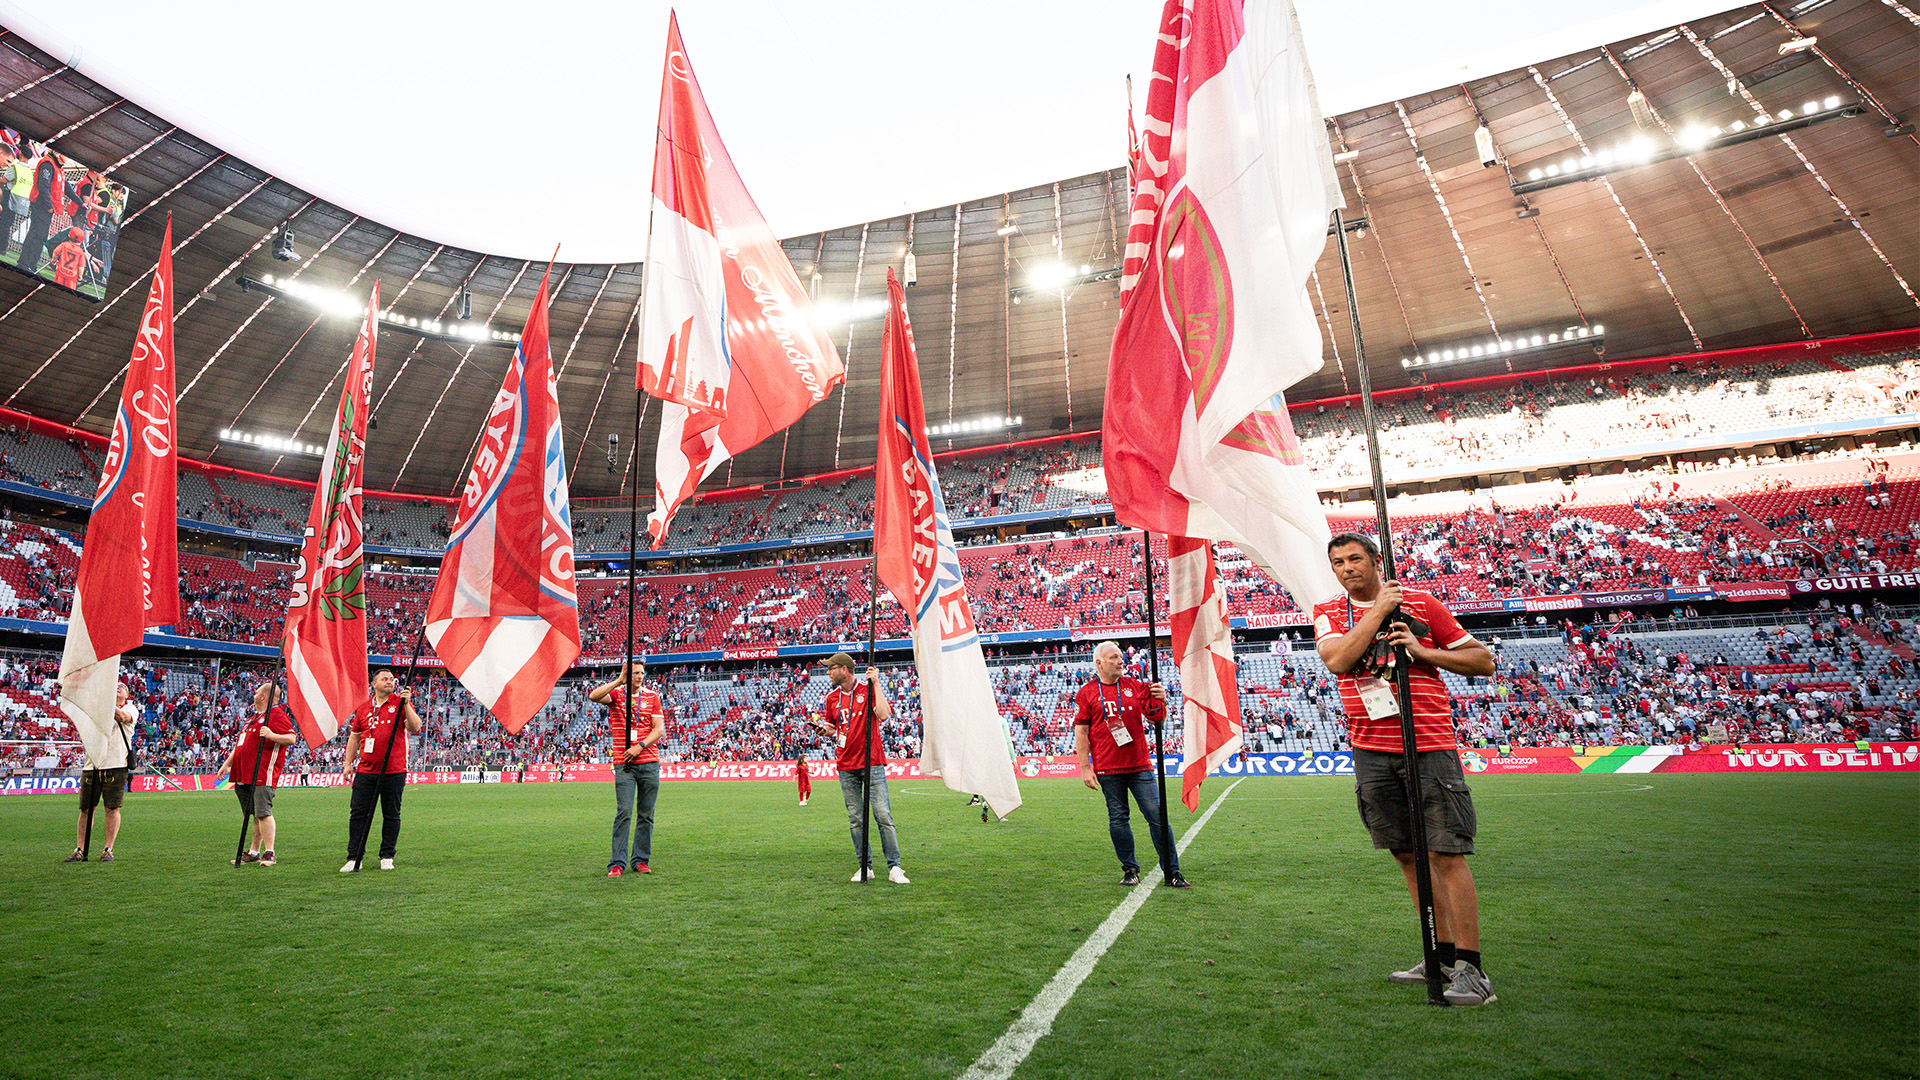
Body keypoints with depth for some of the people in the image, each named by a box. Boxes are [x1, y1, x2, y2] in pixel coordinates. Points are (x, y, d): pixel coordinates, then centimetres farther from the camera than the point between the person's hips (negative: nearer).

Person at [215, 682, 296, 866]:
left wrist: (272, 735, -32)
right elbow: (241, 743, 32)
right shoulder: (253, 716, 25)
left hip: (262, 775, -9)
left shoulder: (277, 715, -6)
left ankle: (269, 853, -11)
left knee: (263, 813, -12)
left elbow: (291, 738, -17)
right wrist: (227, 763, 28)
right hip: (244, 775, 9)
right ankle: (254, 852, 18)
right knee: (255, 814, 13)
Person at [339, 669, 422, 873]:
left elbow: (415, 728, -10)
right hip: (366, 770, 3)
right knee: (358, 813, 2)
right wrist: (348, 763, 12)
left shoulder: (401, 703, 2)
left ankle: (387, 857, 15)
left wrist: (406, 704, -18)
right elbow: (354, 736, 18)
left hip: (394, 771, -2)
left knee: (391, 815, 4)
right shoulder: (363, 708, 11)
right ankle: (354, 858, 11)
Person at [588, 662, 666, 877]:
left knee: (646, 814, 5)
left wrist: (640, 746, -9)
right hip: (623, 763, -2)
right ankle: (617, 862, -1)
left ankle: (640, 860, 14)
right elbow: (593, 696, -17)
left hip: (649, 762, 2)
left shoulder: (652, 697, 10)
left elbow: (659, 729, 4)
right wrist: (619, 681, -19)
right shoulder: (615, 694, 5)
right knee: (624, 813, -8)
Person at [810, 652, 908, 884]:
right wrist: (825, 729, -1)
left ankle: (894, 867, -1)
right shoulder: (831, 697, 12)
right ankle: (865, 867, 15)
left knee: (883, 815, -8)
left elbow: (883, 715, -17)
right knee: (855, 819, 6)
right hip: (846, 765, 5)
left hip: (872, 762, -4)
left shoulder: (868, 688, -2)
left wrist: (876, 684, -15)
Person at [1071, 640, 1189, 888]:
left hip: (1140, 765, 2)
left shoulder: (1135, 686, 8)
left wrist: (1161, 702, -10)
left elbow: (1157, 719, 12)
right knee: (1118, 818, 5)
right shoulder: (1086, 693, 0)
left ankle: (1171, 871, 9)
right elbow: (1081, 733, 0)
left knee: (1157, 815, -1)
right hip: (1107, 769, -2)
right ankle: (1129, 870, 20)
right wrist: (1085, 769, -5)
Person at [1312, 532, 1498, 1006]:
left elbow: (1483, 660, 6)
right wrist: (1380, 608, -10)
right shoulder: (1329, 612, 7)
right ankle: (1442, 954, 26)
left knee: (1446, 855, -5)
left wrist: (1421, 651, -9)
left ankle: (1470, 968, 4)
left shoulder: (1421, 602, 4)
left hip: (1430, 746, -3)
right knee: (1407, 855, 12)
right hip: (1371, 750, 3)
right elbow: (1337, 659, -14)